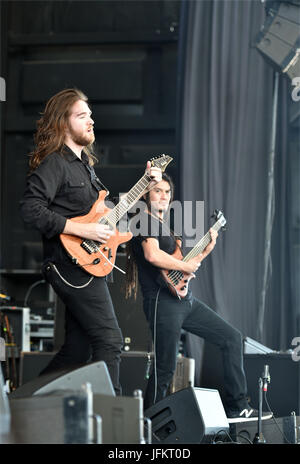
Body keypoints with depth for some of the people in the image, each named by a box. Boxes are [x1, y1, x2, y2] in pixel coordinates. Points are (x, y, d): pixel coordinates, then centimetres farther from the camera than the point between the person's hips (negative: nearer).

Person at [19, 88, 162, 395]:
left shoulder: (84, 163, 20)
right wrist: (83, 230, -23)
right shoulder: (54, 164, -10)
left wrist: (145, 187, 17)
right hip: (71, 267, -9)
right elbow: (30, 209, -23)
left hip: (87, 268, 9)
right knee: (109, 341, -11)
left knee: (78, 349, 11)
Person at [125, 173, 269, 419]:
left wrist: (207, 249, 16)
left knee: (232, 337, 7)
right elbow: (152, 255, -23)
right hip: (163, 301, -10)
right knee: (165, 370, -8)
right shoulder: (146, 220, -6)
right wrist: (185, 266, -13)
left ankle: (237, 407, 9)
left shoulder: (163, 225, 23)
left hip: (186, 300, 10)